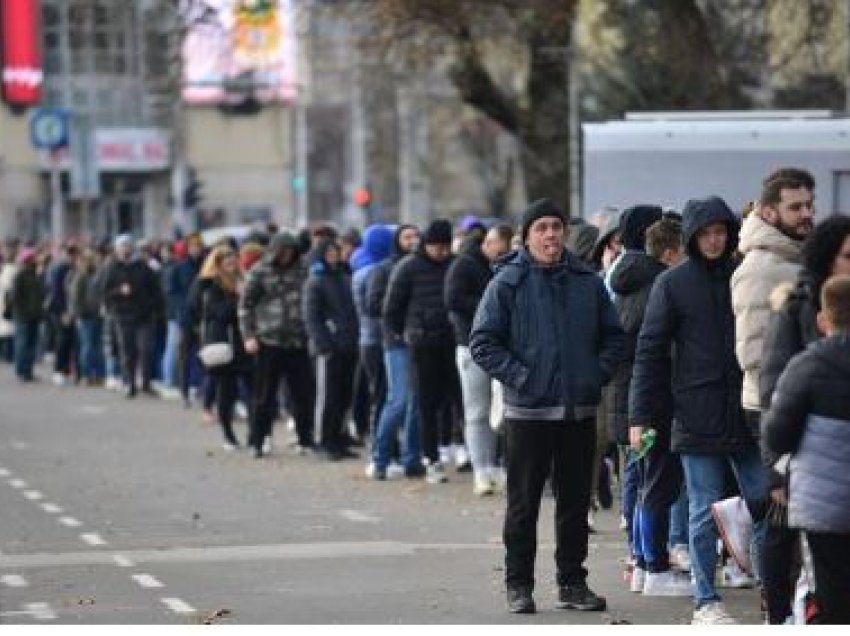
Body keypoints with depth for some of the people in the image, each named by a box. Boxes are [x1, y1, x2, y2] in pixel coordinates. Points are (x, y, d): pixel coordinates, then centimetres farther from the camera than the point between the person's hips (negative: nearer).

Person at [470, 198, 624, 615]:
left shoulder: (588, 283, 7)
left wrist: (599, 373, 0)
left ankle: (572, 581, 19)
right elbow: (482, 343, -5)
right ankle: (519, 584, 10)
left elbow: (613, 336, 15)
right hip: (527, 412, -3)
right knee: (523, 503, 2)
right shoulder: (508, 283, -4)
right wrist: (519, 377, -13)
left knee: (575, 501, 9)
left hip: (580, 412, 4)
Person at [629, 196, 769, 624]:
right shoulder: (672, 284, 0)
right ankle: (705, 601, 10)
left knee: (762, 504, 3)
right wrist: (640, 416, -6)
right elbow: (649, 350, -1)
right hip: (697, 416, -2)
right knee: (705, 511, 2)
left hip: (748, 413, 2)